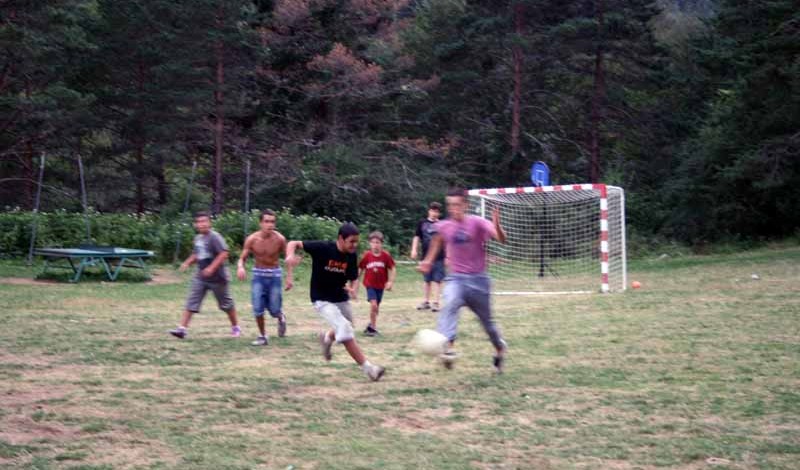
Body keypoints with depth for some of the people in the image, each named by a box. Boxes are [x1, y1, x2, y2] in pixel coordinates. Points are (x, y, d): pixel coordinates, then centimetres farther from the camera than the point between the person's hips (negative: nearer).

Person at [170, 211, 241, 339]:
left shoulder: (214, 237, -16)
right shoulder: (198, 238, 8)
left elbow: (224, 254, -24)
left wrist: (211, 268, -30)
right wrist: (187, 262, 4)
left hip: (217, 277, -6)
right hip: (200, 277, 6)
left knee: (226, 303, 9)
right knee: (191, 302, -4)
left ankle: (235, 327, 26)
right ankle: (183, 328, -7)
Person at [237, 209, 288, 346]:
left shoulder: (279, 239, -15)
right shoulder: (252, 239, -13)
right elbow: (242, 259, -9)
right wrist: (240, 267, -31)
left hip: (274, 275, -1)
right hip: (258, 275, 1)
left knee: (274, 310, 1)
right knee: (257, 309, -8)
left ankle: (281, 317, 38)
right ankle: (262, 336, 11)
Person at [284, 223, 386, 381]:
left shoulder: (351, 256, -8)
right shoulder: (323, 248, -22)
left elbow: (353, 279, 3)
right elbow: (293, 243, -18)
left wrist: (352, 288, -20)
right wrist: (290, 257, -39)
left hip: (341, 298, 6)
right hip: (323, 300, -6)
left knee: (345, 331, 18)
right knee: (345, 329, -20)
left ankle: (327, 337, 52)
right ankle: (367, 367, -15)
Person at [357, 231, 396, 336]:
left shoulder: (386, 255, -8)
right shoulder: (366, 255, -8)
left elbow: (392, 269, -1)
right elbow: (360, 269, 4)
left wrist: (390, 281, -10)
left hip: (381, 285, 2)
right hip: (370, 285, -2)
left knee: (376, 307, 12)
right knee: (373, 304, -18)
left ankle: (371, 326, 30)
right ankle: (373, 327, -5)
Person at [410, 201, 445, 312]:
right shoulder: (422, 223, 6)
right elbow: (417, 237, 10)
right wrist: (414, 249, -1)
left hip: (439, 257, -3)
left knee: (437, 280, -5)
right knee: (427, 280, 11)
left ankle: (435, 302, -2)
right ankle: (426, 301, 20)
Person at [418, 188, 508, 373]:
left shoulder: (477, 223, -13)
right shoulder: (444, 227, -2)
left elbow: (502, 239, -27)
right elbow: (438, 241, 23)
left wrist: (496, 226, -45)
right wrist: (429, 260, 20)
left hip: (478, 279, -1)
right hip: (455, 278, 1)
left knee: (486, 320, 11)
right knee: (450, 305, -30)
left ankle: (499, 347, 40)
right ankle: (448, 348, -43)